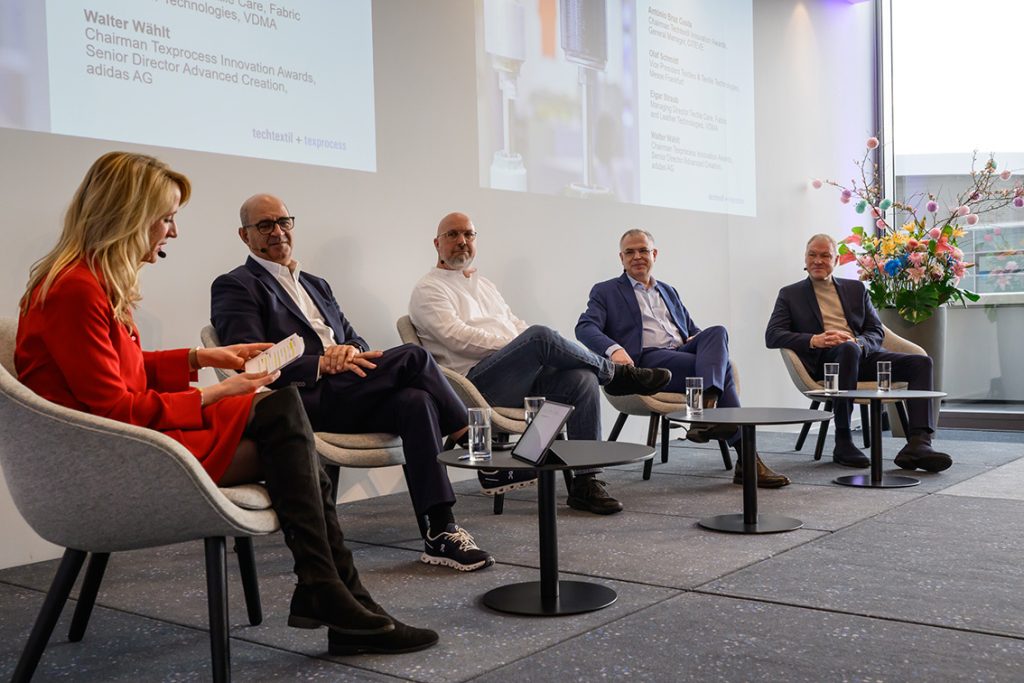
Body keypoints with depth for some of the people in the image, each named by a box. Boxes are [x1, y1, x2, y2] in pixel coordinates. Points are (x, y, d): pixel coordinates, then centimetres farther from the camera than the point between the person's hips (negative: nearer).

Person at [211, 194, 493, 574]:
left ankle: (440, 533, -27)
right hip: (303, 402, -6)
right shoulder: (234, 286, 6)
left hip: (345, 396, 7)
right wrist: (322, 364, -21)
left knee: (415, 400, -25)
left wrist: (351, 351, -6)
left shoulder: (317, 285, 29)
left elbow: (355, 341, 20)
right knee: (413, 356, -22)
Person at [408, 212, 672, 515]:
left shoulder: (484, 285, 29)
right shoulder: (428, 289, 5)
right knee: (540, 335, -31)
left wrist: (539, 351, 2)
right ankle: (616, 373, -7)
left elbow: (516, 325, 26)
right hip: (478, 383, -7)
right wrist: (523, 347, -13)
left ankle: (586, 482, -19)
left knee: (582, 378, -20)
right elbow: (457, 338, -10)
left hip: (522, 377, 7)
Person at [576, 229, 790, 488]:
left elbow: (692, 329, 31)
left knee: (717, 332, -28)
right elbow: (585, 328, -2)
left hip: (682, 352, 5)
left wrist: (697, 339, 3)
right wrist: (614, 349, -25)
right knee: (721, 369, -28)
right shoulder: (605, 291, 14)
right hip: (646, 361, -5)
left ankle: (707, 407, -48)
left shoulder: (668, 291, 32)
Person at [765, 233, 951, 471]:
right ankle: (843, 442, -34)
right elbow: (772, 336, 1)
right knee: (848, 349, -39)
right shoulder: (790, 294, 15)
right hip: (824, 360, -4)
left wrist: (857, 341, -9)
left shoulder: (856, 288, 25)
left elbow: (877, 331, 16)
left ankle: (918, 444, -31)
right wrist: (814, 340, -16)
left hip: (864, 355, 5)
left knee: (920, 362, -18)